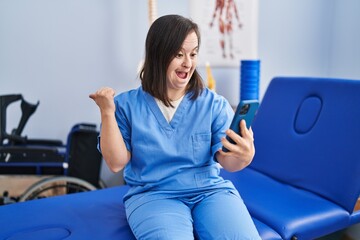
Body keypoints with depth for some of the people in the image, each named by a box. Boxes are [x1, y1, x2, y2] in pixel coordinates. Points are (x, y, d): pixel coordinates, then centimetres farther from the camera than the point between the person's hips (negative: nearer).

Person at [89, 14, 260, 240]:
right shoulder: (127, 104, 1)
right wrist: (107, 112, -11)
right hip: (152, 195, -1)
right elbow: (116, 163, -2)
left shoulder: (214, 103, 2)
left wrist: (243, 157, -27)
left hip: (210, 190, 2)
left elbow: (227, 161, -3)